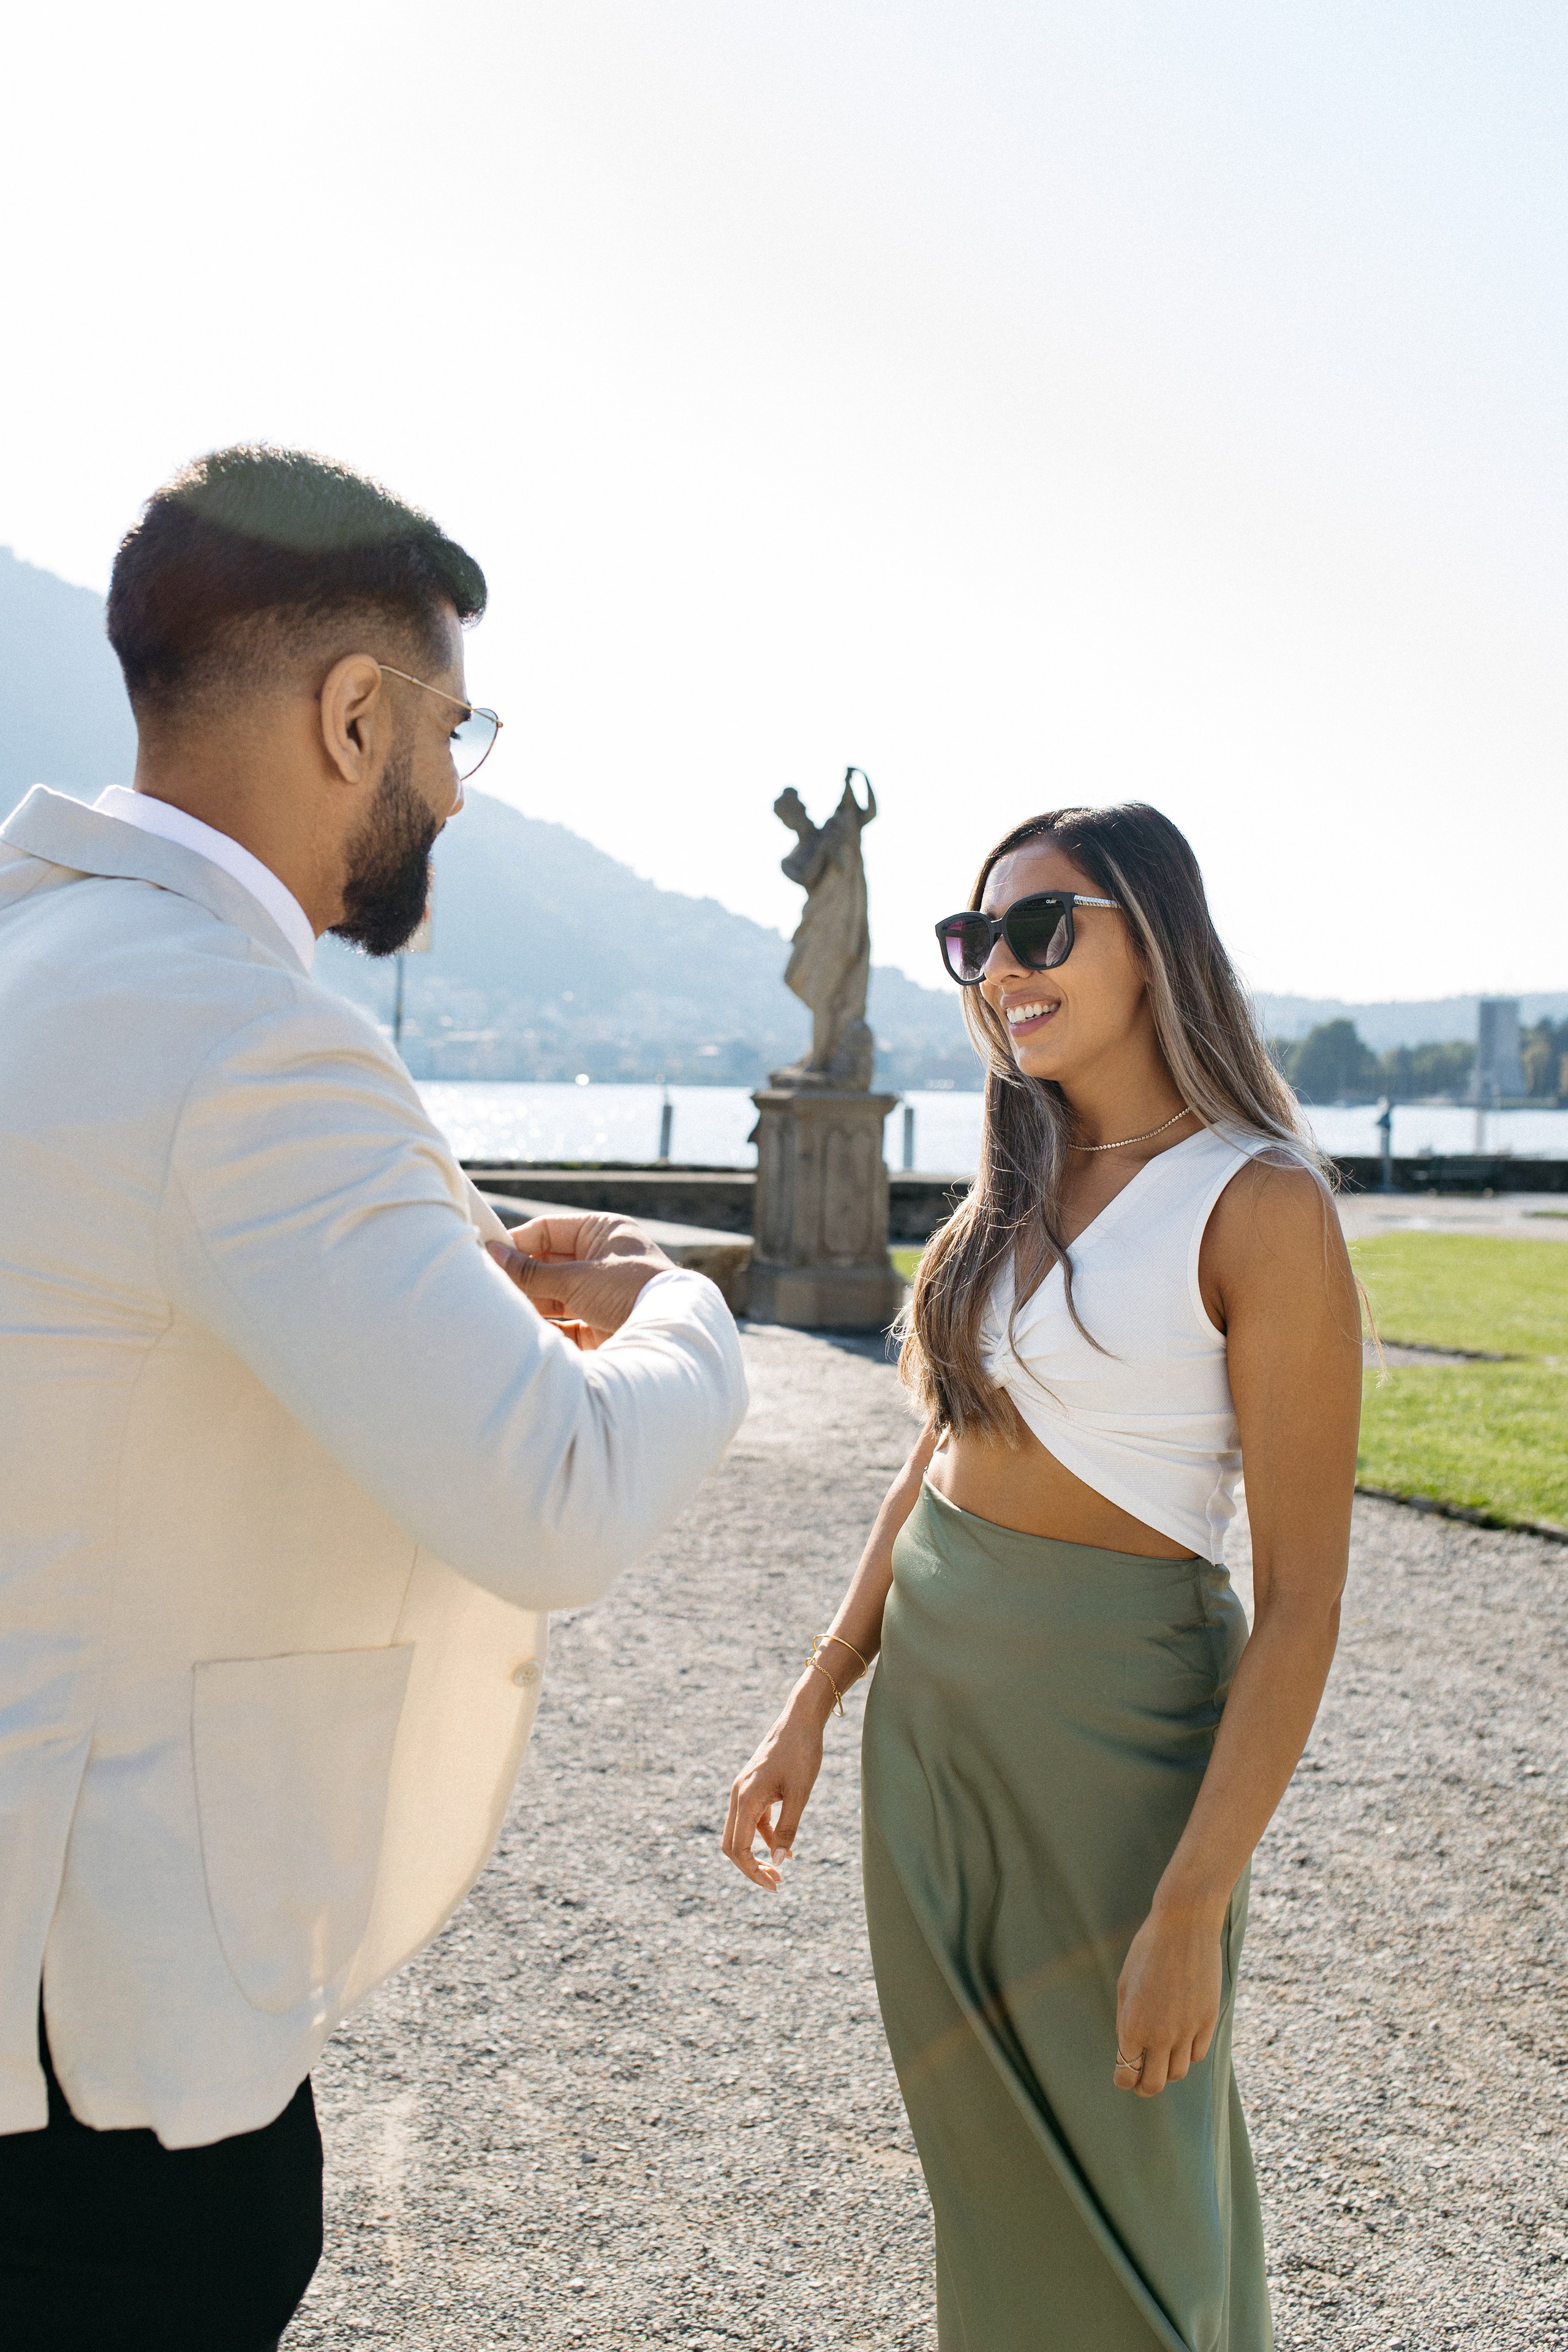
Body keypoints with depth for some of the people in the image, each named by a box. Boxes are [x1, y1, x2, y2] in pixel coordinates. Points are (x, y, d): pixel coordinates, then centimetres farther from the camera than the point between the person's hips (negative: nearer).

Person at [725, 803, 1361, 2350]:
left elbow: (1301, 1601, -16)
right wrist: (811, 1707, 10)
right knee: (981, 2144, 22)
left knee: (1116, 2179, 13)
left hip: (1109, 1717, -6)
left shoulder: (1257, 1205, -16)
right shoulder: (1024, 1178, 6)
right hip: (930, 1694, 6)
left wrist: (1191, 1911, -18)